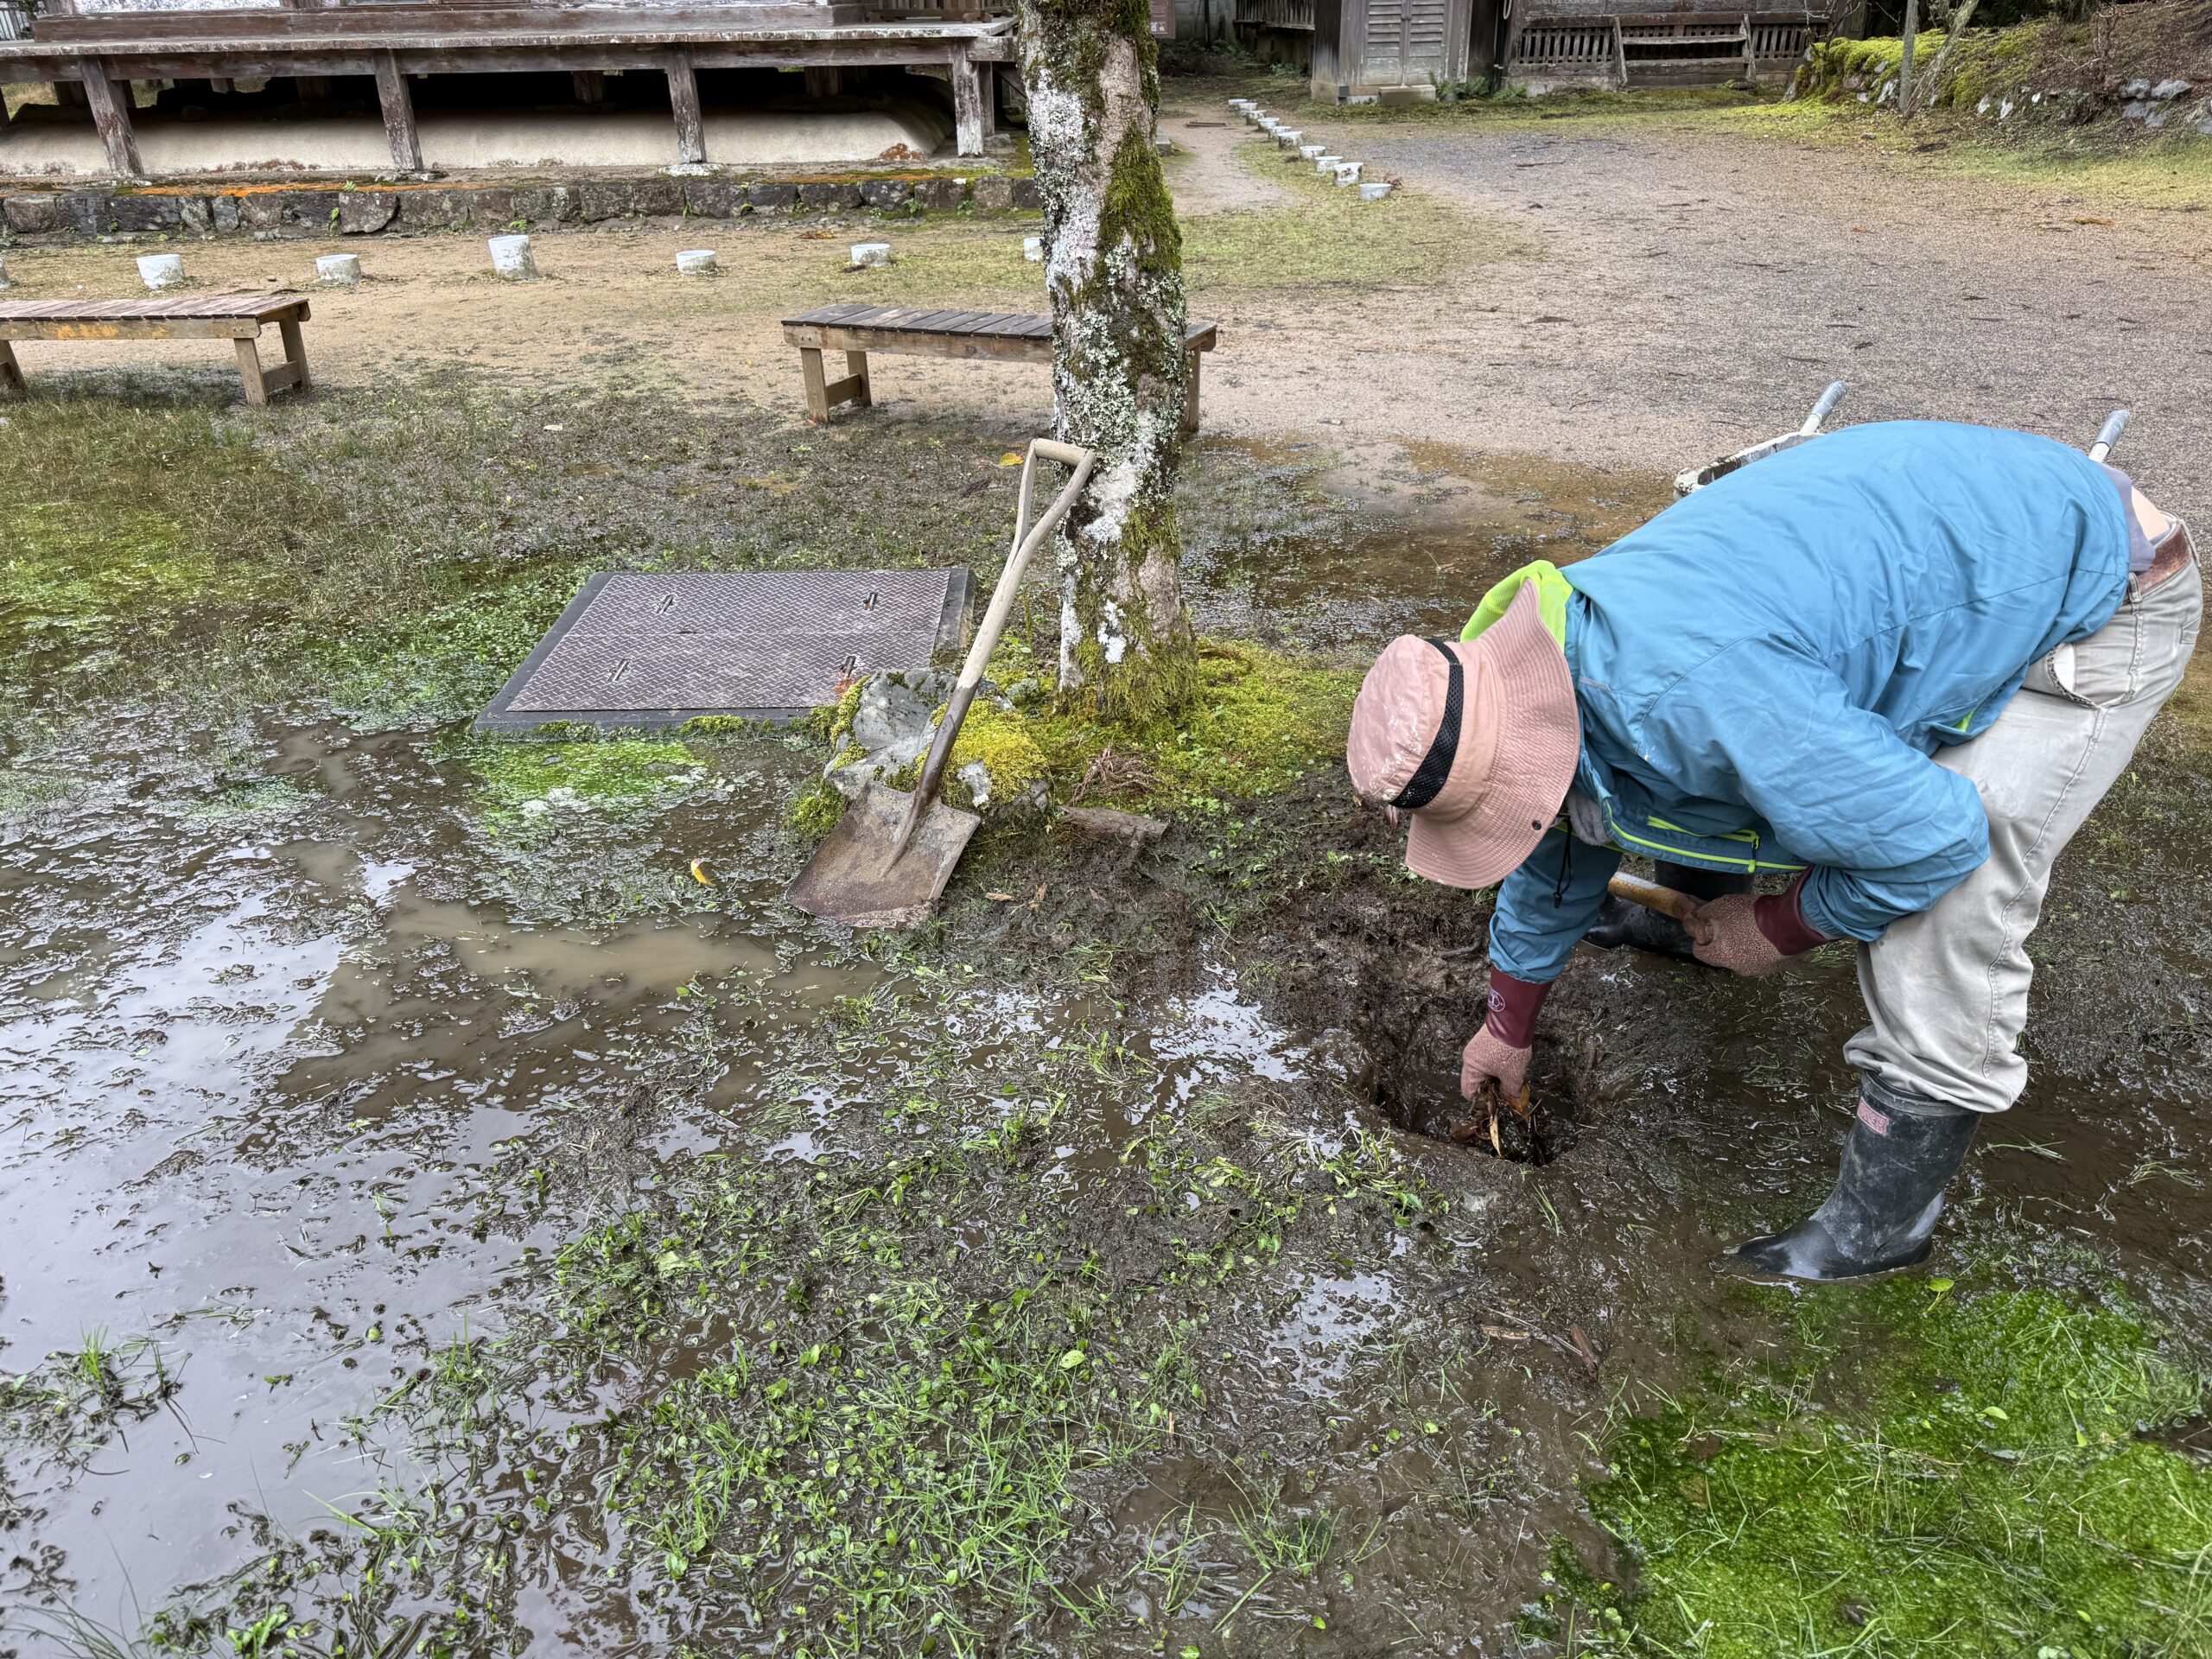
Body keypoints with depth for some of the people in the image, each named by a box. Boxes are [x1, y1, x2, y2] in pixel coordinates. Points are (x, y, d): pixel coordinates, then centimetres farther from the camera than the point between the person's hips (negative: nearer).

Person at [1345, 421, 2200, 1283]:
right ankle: (1704, 914, 49)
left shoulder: (1690, 697, -41)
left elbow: (1933, 836, -30)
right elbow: (1560, 842, 10)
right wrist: (1509, 1024, 21)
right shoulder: (1547, 665, -9)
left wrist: (1780, 930, -12)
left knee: (1940, 931, -14)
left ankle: (1879, 1224, 5)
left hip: (2101, 593, -8)